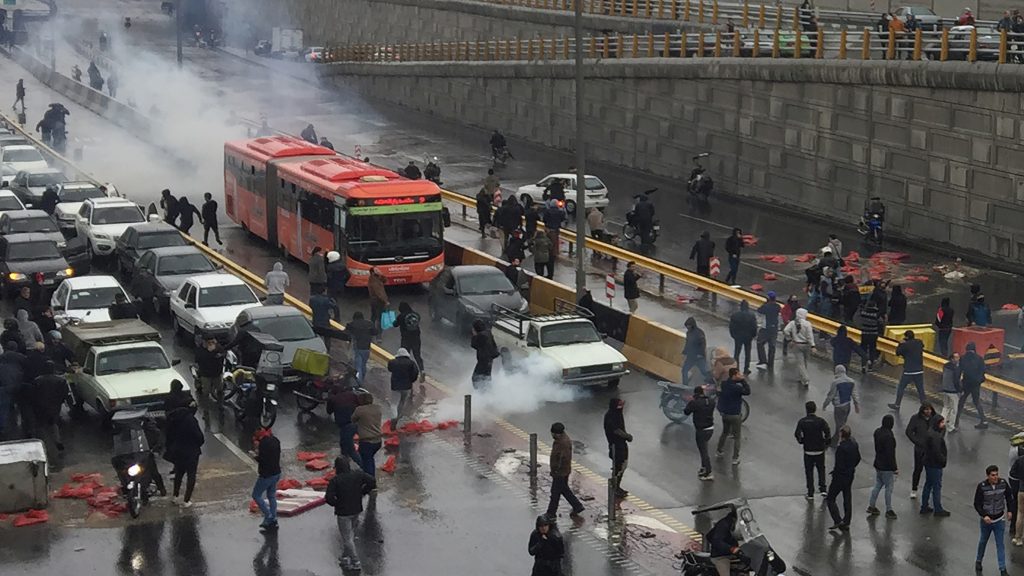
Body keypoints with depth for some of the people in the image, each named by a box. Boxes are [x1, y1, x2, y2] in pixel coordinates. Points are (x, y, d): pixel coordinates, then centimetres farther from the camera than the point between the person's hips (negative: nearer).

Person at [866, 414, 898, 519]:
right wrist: (895, 468, -15)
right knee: (889, 488, 4)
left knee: (877, 486, 19)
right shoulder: (888, 436, -26)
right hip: (887, 467, -8)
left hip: (878, 464, 8)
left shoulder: (877, 432, 1)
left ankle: (871, 506, 25)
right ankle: (888, 510, 13)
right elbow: (890, 454, -24)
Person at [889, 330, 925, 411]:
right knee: (920, 389, 9)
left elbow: (898, 352, -4)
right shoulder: (919, 343, 2)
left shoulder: (905, 345, -14)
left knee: (900, 388, 10)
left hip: (908, 371, -4)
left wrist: (901, 343, 7)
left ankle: (897, 405, 15)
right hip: (919, 370, 4)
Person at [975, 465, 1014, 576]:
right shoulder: (982, 487, -18)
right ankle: (978, 562, 40)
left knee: (1000, 544, 1)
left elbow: (1009, 496, 7)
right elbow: (977, 504, -12)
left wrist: (1010, 511, 2)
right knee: (983, 541, 19)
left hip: (1000, 520, 1)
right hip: (986, 520, -1)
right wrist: (984, 516, -23)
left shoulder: (1003, 483, -11)